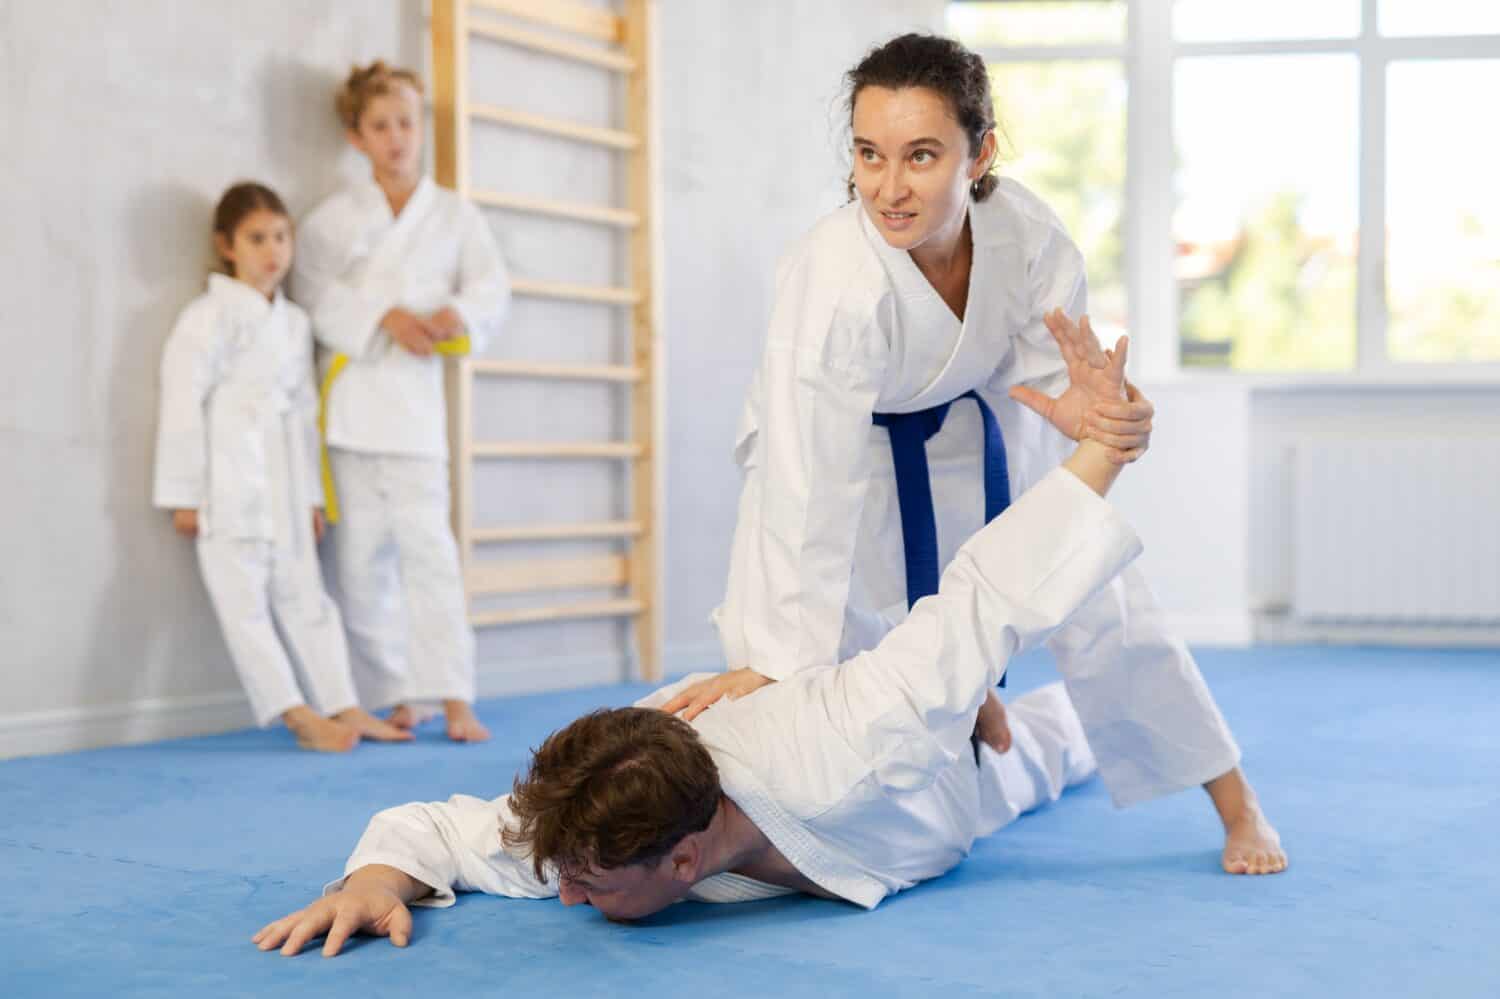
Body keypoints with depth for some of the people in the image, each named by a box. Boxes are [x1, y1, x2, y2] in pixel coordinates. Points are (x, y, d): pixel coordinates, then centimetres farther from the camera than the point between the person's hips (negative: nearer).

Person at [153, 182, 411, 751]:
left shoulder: (294, 321, 14)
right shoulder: (209, 316, -6)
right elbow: (183, 405, -9)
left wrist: (312, 495, 15)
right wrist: (182, 496, -10)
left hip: (283, 485, 7)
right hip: (228, 485, -6)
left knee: (305, 595, 8)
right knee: (244, 599, -6)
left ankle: (344, 709, 10)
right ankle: (300, 718, -7)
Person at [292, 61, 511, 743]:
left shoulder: (455, 215, 11)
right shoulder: (334, 217, 9)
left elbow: (492, 287, 6)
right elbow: (315, 289, -3)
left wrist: (460, 313, -16)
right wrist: (386, 317, -15)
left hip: (415, 395, -1)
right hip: (351, 396, 1)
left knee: (427, 545, -10)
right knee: (362, 555, 2)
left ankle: (454, 698, -10)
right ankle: (392, 698, 10)